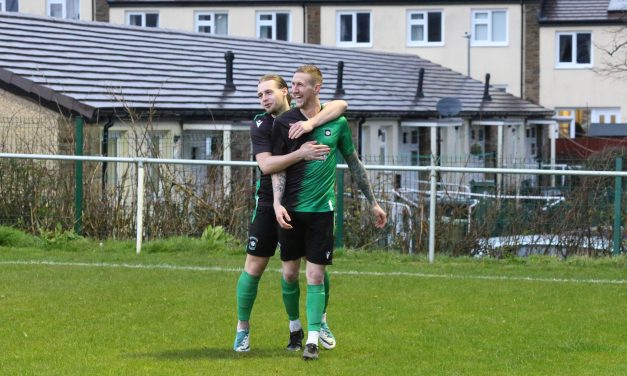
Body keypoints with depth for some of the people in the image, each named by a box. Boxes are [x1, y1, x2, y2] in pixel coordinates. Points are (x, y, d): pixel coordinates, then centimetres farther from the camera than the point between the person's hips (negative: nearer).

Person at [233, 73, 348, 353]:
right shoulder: (260, 125, -5)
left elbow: (340, 105, -17)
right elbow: (266, 164, -19)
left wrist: (310, 124, -31)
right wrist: (300, 154, -31)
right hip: (269, 205, -1)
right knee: (254, 267, -2)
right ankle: (243, 328, 9)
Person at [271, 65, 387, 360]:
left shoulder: (337, 122, 1)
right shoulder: (284, 122, -1)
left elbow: (354, 163, 12)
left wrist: (372, 203, 16)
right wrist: (277, 203, -16)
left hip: (322, 208, -1)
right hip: (291, 210, 1)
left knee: (315, 275, -5)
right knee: (289, 272, 7)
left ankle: (313, 338, -1)